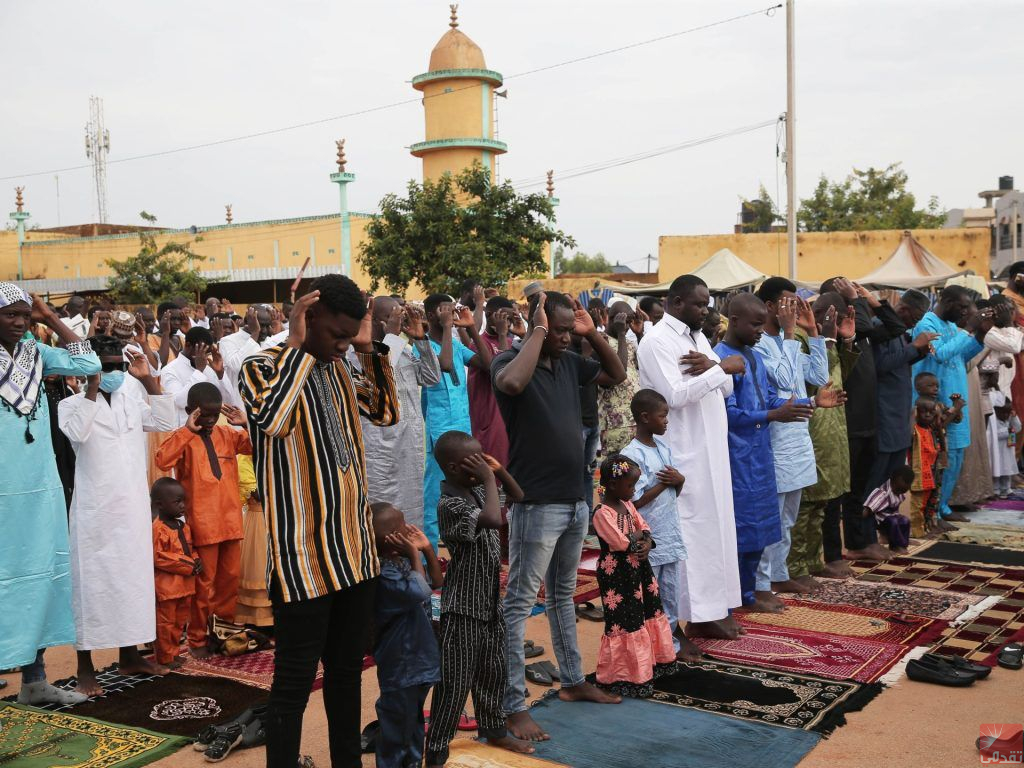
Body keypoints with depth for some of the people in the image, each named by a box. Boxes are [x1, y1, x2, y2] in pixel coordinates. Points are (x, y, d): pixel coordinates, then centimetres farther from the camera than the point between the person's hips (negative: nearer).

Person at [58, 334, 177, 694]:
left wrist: (148, 379, 2)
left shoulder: (131, 398, 12)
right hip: (95, 509, -6)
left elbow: (164, 423, 8)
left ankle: (129, 655, 25)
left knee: (133, 578, 13)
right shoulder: (72, 405, -6)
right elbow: (78, 433, -25)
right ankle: (85, 667, 5)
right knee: (92, 582, -2)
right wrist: (92, 388, -23)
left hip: (133, 507, 6)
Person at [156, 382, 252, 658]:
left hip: (230, 519, 5)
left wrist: (247, 424, -6)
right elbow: (163, 459, -26)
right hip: (202, 523, -5)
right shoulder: (184, 439, -8)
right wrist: (187, 430, -27)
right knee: (203, 583, 2)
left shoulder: (227, 434, 7)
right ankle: (197, 639, 15)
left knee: (231, 577, 14)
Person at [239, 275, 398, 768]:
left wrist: (369, 349, 6)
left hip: (354, 547, 8)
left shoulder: (337, 367, 11)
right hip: (303, 554, -7)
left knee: (347, 671, 19)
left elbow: (386, 412, 15)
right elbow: (272, 418, -31)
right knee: (295, 682, -1)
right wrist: (297, 345, -21)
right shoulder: (262, 367, -10)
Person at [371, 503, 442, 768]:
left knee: (414, 719, 24)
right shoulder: (384, 572, -25)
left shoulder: (403, 562, 4)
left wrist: (427, 548, 3)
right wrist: (415, 555, -23)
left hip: (418, 659, 10)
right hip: (400, 665, -10)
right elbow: (420, 591, -33)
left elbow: (437, 581, 14)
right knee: (397, 724, 2)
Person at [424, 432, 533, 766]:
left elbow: (518, 500, 18)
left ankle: (494, 731, 38)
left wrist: (500, 471, 3)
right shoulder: (450, 503, -21)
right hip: (463, 607, -9)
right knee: (455, 682, -3)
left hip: (490, 600, 9)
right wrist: (489, 480, -23)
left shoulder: (478, 491, 6)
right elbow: (493, 520, -35)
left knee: (493, 672, 21)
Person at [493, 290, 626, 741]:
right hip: (536, 505, -8)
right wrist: (538, 332, -23)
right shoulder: (509, 361, -12)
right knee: (519, 603, -2)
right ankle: (513, 707, 3)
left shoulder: (569, 362, 8)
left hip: (575, 501, 8)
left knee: (562, 596, 20)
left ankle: (573, 682, 33)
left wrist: (592, 333, 4)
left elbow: (617, 375, 18)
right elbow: (514, 383, -36)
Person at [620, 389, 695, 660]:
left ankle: (673, 631, 29)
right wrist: (663, 484, -15)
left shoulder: (663, 446, 7)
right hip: (647, 538, -7)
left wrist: (679, 480, -9)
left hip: (669, 531, 7)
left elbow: (676, 492, 13)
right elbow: (635, 501, -20)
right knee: (650, 592, 6)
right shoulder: (632, 455, -18)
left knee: (671, 587, 16)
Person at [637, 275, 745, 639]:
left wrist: (712, 367, -10)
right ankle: (694, 615, 5)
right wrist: (720, 368, -18)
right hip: (683, 454, -9)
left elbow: (726, 388, 11)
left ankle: (712, 605, 22)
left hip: (712, 449, 9)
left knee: (715, 525, 12)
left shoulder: (698, 337, 15)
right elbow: (676, 395, -23)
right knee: (690, 530, -4)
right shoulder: (656, 341, -12)